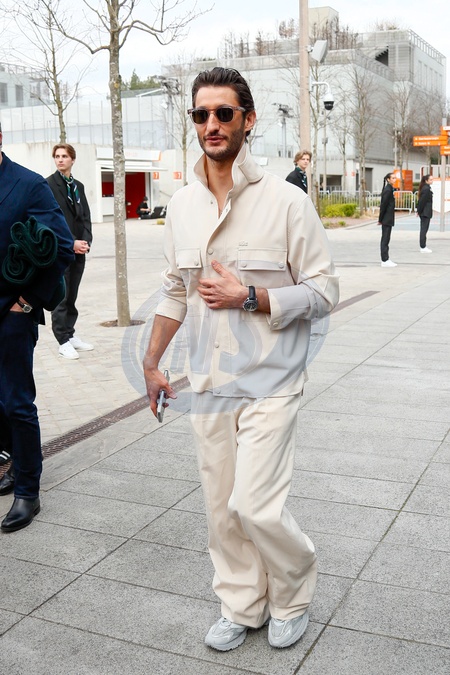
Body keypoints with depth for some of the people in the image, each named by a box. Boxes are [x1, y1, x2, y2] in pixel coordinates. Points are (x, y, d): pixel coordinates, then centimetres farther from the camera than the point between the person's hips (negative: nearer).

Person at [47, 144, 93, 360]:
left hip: (78, 249, 6)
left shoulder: (79, 186, 14)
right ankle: (64, 341, 3)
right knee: (61, 297, -2)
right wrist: (71, 243, -17)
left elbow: (85, 216, 12)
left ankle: (70, 334, 19)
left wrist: (86, 241, -5)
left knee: (72, 296, 11)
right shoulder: (48, 184, -5)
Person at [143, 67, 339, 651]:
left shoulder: (286, 200, -8)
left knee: (256, 507, -8)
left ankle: (293, 594, 22)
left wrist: (248, 297, -18)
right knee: (221, 508, 12)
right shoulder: (181, 206, 7)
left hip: (268, 383, -5)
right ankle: (242, 607, 33)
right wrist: (151, 362, 17)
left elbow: (324, 292, -8)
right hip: (208, 384, 5)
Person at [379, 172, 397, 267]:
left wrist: (381, 219, 13)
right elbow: (383, 205, -16)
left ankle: (386, 259, 17)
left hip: (388, 219, 10)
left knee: (385, 239, 12)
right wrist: (380, 219, -13)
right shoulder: (388, 190, -15)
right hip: (387, 219, -10)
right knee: (385, 239, -6)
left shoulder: (389, 189, 14)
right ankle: (385, 261, -3)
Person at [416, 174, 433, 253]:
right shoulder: (426, 189, -17)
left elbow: (421, 200, 13)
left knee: (423, 229, 13)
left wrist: (419, 211, 12)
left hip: (423, 212, 10)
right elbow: (423, 201, -19)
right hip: (426, 212, -10)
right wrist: (419, 211, -12)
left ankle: (423, 246, 20)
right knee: (424, 229, -5)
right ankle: (423, 247, -2)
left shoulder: (425, 188, 12)